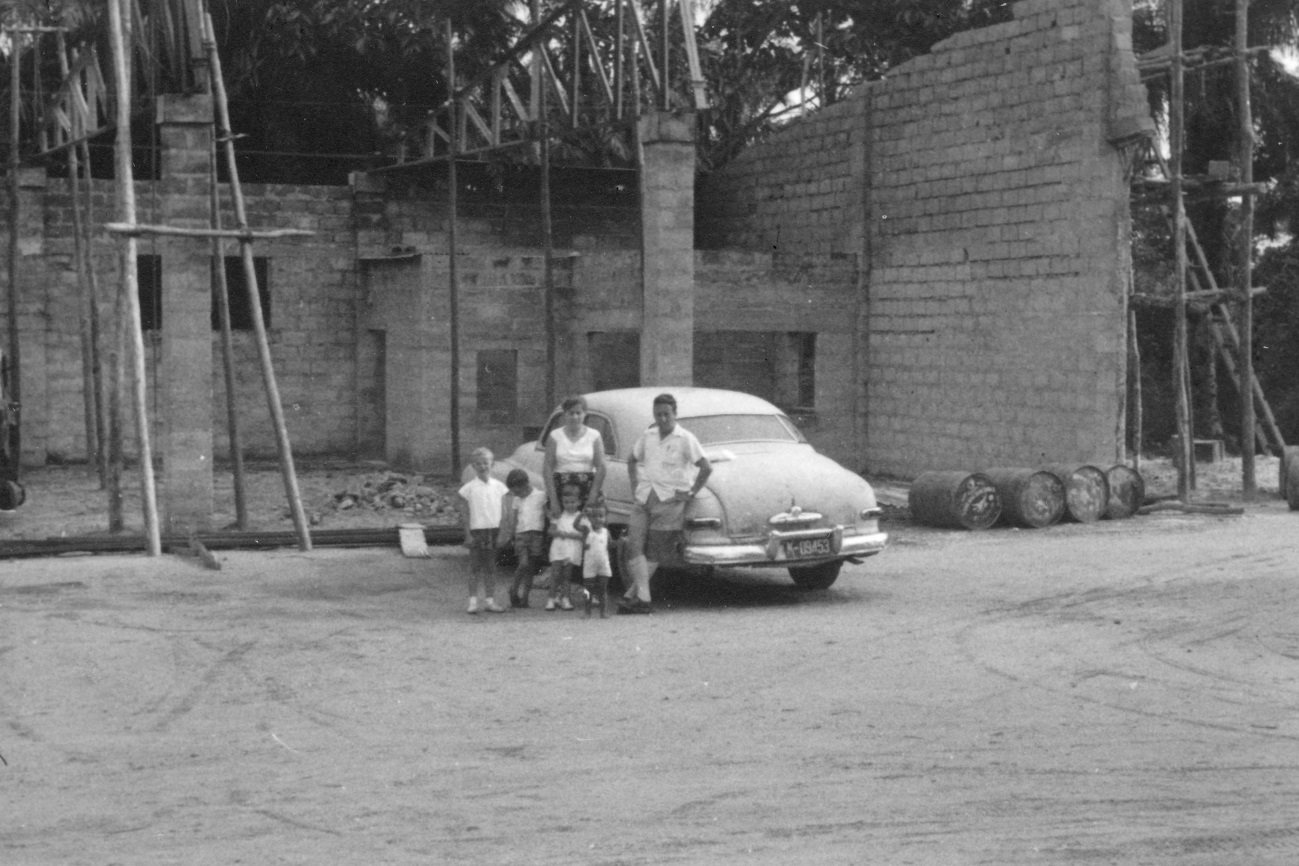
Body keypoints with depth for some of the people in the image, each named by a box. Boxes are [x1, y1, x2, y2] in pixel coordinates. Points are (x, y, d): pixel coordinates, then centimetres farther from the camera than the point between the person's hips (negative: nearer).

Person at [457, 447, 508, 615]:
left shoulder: (498, 486, 7)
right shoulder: (469, 487, -1)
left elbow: (503, 511, 9)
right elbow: (464, 513, -1)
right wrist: (468, 534, -7)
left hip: (494, 530, 2)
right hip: (477, 530, -2)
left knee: (491, 567, 7)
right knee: (475, 566, -2)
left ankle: (490, 600, 12)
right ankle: (473, 601, 1)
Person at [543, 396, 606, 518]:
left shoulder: (594, 436, 7)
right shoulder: (555, 436, 7)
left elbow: (601, 468, -1)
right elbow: (547, 468, 0)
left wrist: (592, 500, -12)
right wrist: (553, 500, -10)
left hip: (588, 487, 0)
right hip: (561, 487, 0)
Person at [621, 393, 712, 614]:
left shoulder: (685, 439, -6)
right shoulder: (648, 436, 10)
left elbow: (706, 468, -11)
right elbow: (632, 461, 26)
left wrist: (690, 494, -8)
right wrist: (635, 487, 15)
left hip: (669, 501, -4)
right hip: (643, 498, 5)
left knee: (654, 554, -2)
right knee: (634, 547, -11)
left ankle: (631, 596, 1)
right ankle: (643, 598, -14)